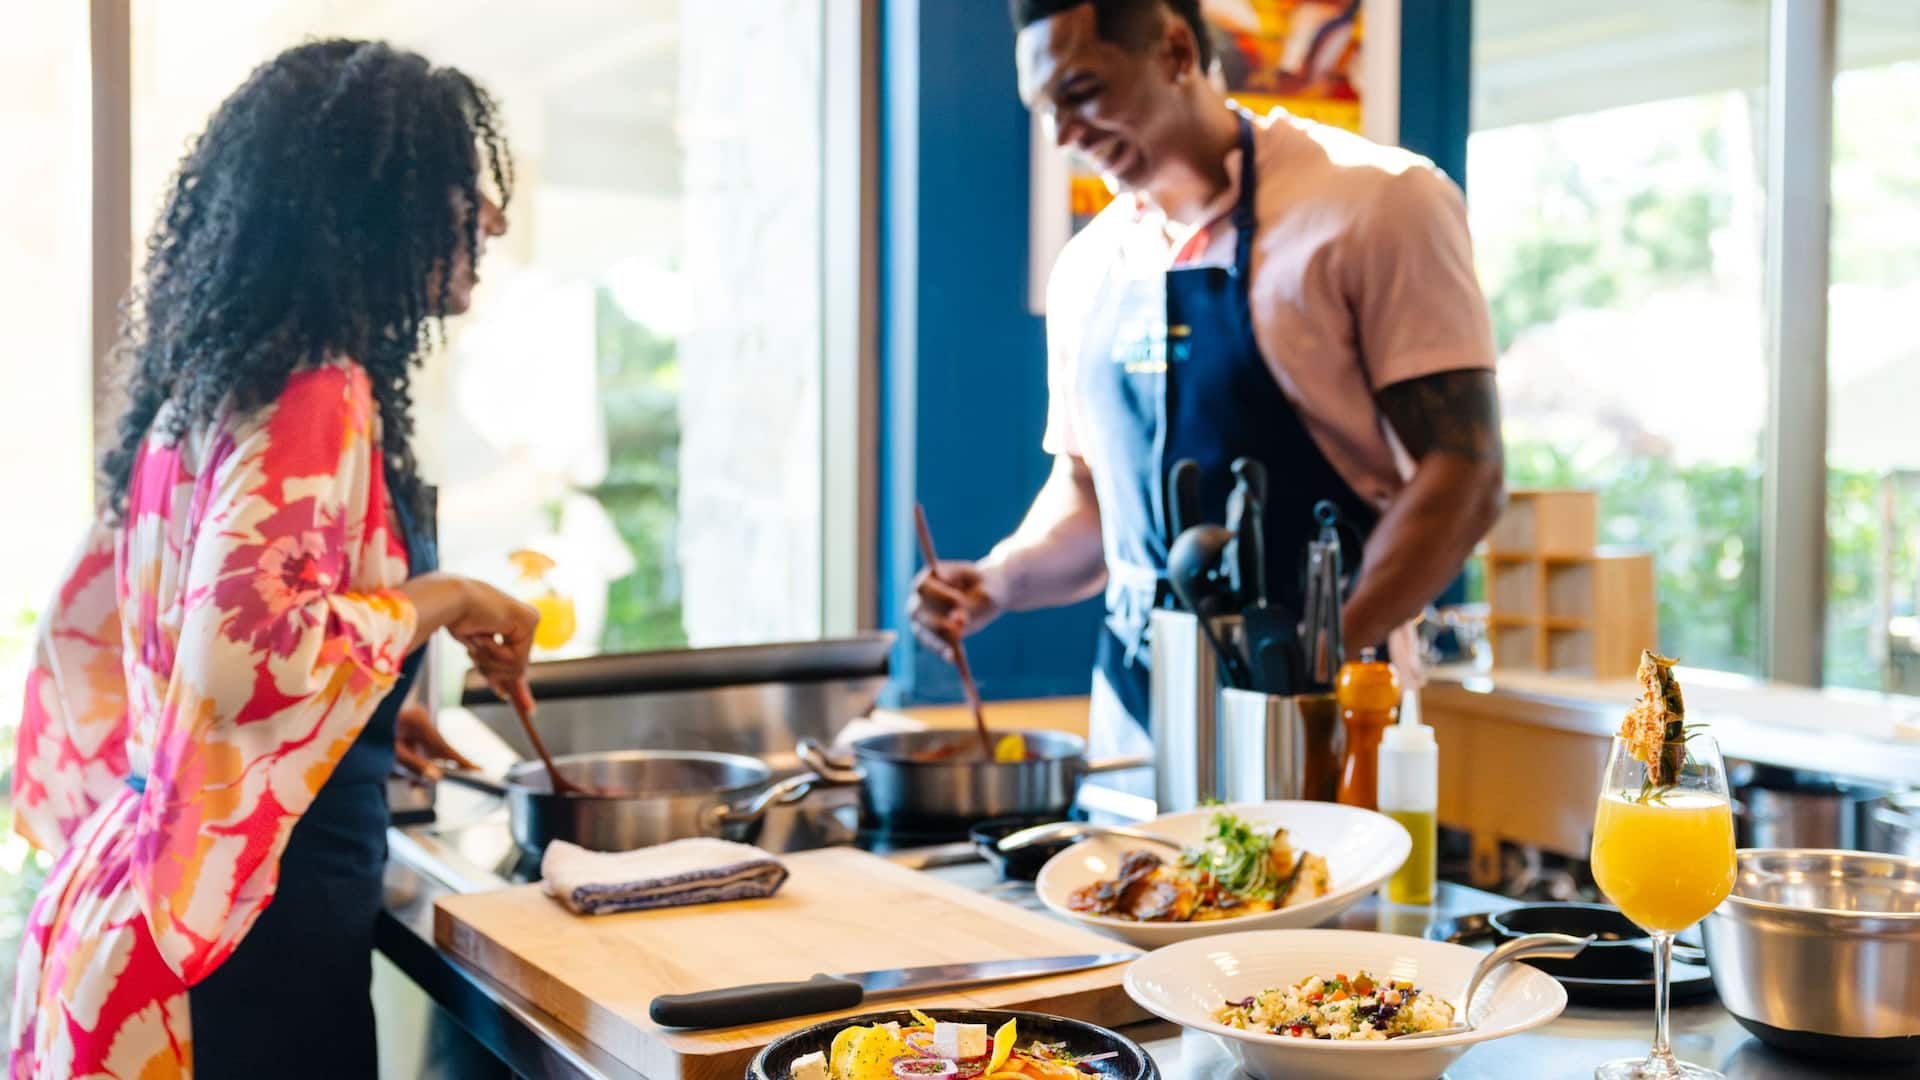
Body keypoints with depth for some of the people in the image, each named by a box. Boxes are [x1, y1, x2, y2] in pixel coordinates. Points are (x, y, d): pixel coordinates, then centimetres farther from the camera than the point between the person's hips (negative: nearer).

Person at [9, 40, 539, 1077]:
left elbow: (89, 628, 18)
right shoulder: (318, 400, -18)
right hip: (260, 920, -9)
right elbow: (243, 656, -30)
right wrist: (435, 600, -15)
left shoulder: (204, 388, 9)